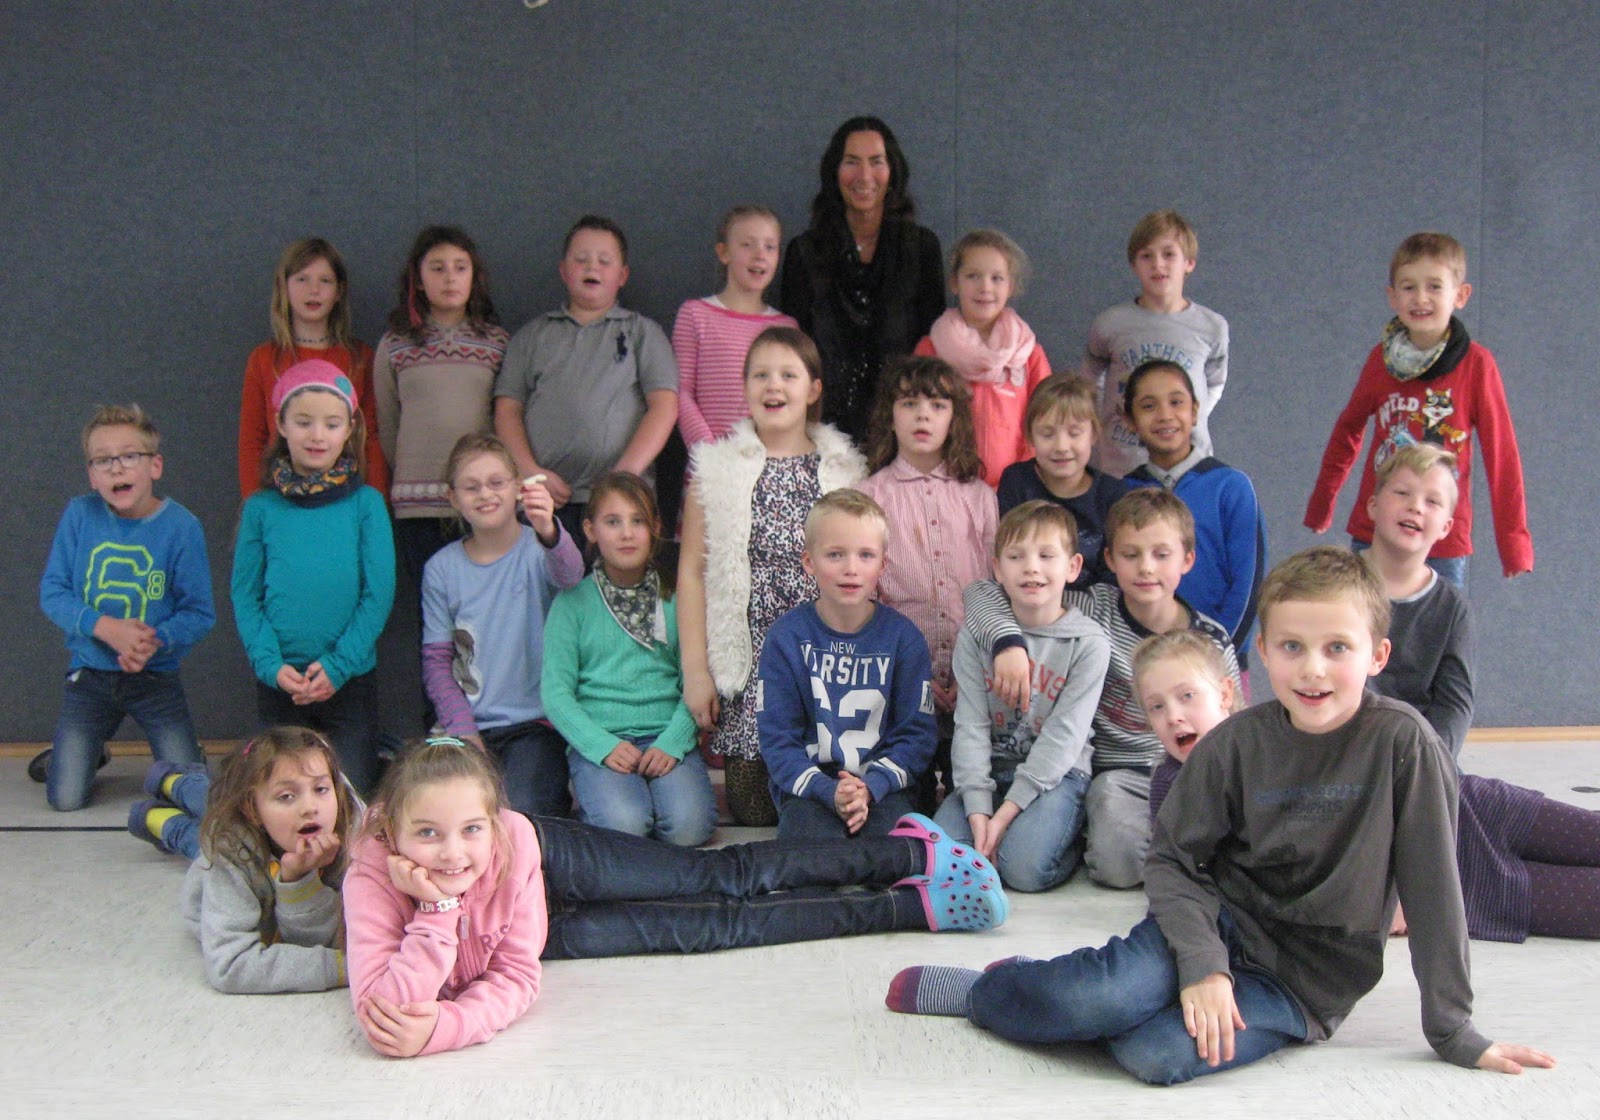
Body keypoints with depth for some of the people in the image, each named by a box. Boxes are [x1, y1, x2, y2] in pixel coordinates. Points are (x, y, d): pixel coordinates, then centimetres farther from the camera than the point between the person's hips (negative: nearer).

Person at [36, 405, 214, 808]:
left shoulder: (182, 526, -11)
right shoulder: (79, 515, -5)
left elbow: (200, 613, -8)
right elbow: (52, 593, -6)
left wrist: (156, 640, -27)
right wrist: (107, 627, -22)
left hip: (157, 678, -1)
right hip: (89, 675, 1)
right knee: (65, 799, -2)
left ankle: (184, 754, 31)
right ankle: (77, 755, 32)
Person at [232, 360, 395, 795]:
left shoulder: (365, 503, -1)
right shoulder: (261, 508, 2)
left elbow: (379, 594, -4)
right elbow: (245, 595, 3)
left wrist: (338, 665, -12)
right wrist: (271, 664, -11)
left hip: (350, 679, -1)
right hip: (278, 682, 1)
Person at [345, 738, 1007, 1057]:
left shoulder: (513, 844, -35)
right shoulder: (371, 882, -37)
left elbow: (516, 981, -27)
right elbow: (383, 1023, -43)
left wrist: (443, 1025, -45)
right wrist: (437, 911, -51)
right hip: (547, 931, 1)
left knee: (730, 877, 0)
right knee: (720, 925, 0)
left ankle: (911, 852, 16)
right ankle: (907, 904, 11)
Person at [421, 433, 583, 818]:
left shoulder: (537, 550, -3)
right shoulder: (441, 569, 6)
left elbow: (569, 574, -28)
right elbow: (436, 660, 6)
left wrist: (548, 532, -51)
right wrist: (461, 728, -8)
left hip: (536, 722, -2)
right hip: (468, 725, 3)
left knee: (524, 812, -25)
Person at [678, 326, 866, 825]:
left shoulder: (843, 468, 8)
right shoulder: (718, 466, 6)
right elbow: (691, 570, 4)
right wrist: (695, 668, -3)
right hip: (750, 662, 0)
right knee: (752, 811, -3)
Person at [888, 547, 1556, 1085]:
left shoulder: (1402, 744, -14)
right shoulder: (1239, 742, -6)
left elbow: (1433, 891, -10)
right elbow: (1172, 857, -3)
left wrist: (1454, 1034, -8)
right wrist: (1202, 963, -19)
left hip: (1306, 982, -1)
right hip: (1223, 919, 2)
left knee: (1161, 1056, -31)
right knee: (1098, 997, -30)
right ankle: (986, 990, 1)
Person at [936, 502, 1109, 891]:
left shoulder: (1088, 643, -5)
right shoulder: (976, 636, 2)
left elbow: (1064, 736, -10)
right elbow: (970, 726, -4)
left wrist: (1007, 811, -18)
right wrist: (978, 809, -18)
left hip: (1056, 774, -2)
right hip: (989, 771, 2)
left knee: (1024, 866, -27)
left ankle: (1067, 832, 5)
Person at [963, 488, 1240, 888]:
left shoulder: (1213, 644, 3)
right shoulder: (1096, 611, -3)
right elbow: (981, 592, -5)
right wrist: (1008, 640, -25)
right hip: (1118, 775, -2)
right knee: (1118, 862, -31)